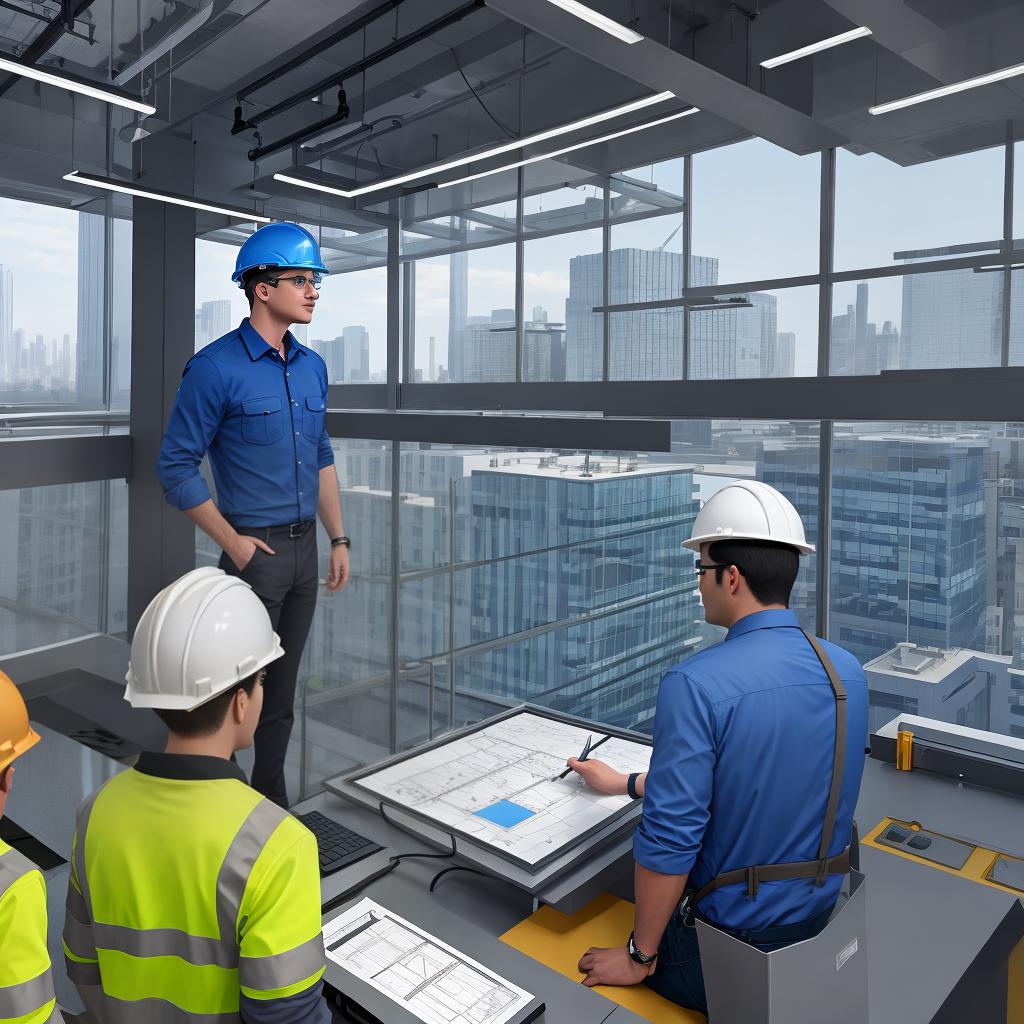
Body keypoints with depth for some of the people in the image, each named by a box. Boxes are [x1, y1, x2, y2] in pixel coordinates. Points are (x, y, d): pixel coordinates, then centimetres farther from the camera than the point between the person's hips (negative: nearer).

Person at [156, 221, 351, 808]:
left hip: (305, 546, 6)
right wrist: (233, 543, -12)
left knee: (283, 688, 16)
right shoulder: (216, 368, -13)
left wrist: (339, 540, 11)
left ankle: (271, 798, 32)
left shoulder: (312, 366, 8)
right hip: (256, 550, -6)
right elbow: (176, 467, -11)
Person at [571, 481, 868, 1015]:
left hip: (730, 932, -6)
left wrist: (638, 957, -8)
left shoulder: (694, 684, -27)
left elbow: (669, 836, -25)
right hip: (822, 913, 7)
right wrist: (627, 784, 15)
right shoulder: (848, 671, -3)